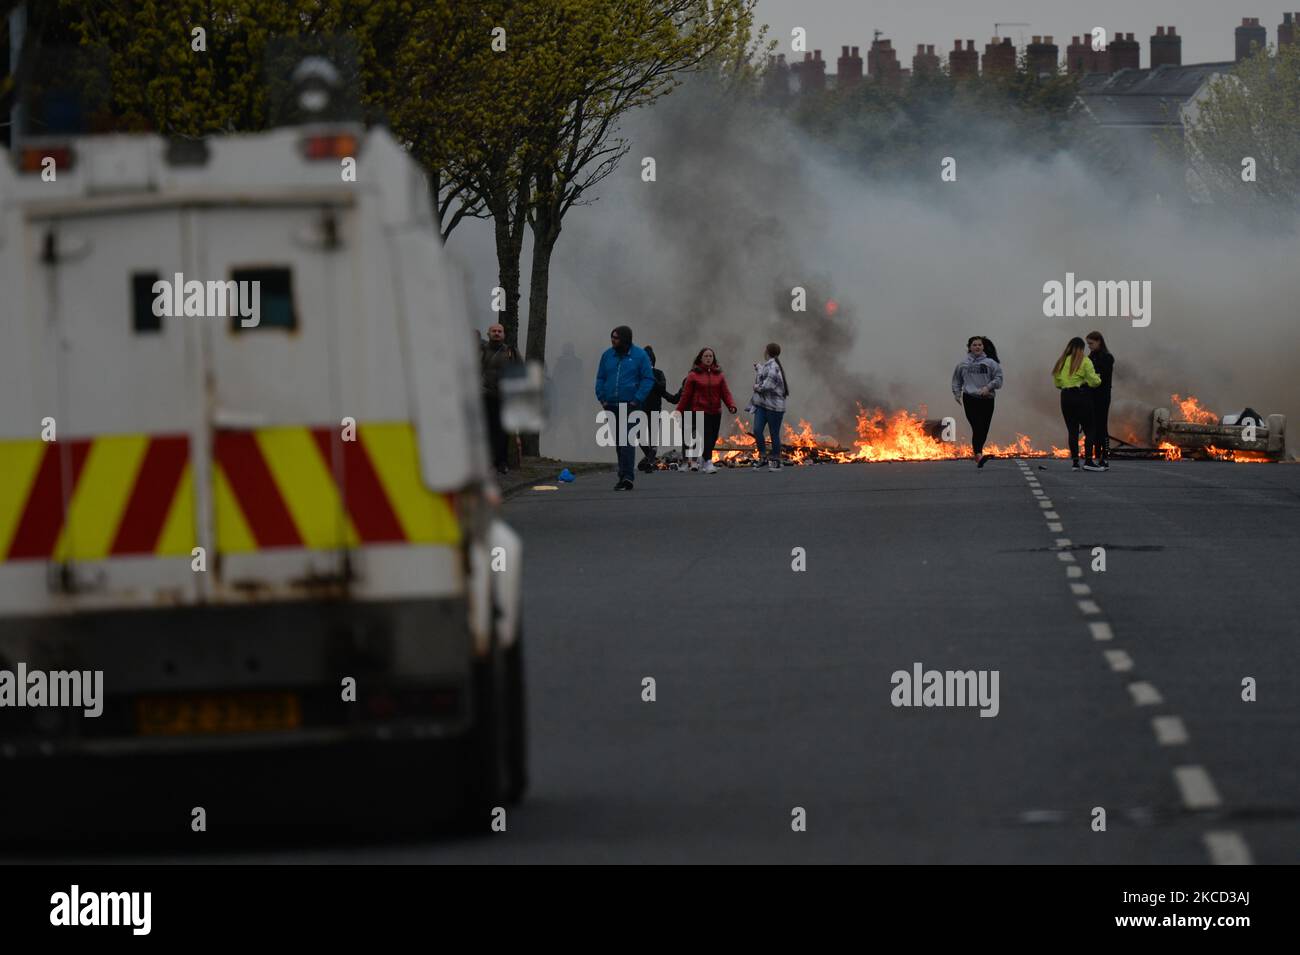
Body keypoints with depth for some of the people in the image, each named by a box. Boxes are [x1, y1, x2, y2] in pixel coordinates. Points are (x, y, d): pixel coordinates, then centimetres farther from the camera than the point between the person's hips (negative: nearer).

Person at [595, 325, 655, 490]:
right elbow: (600, 378, 15)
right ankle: (624, 476, 17)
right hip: (611, 406, 5)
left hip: (630, 407, -5)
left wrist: (637, 400, -12)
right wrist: (602, 398, 2)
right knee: (618, 442, 9)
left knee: (627, 441, -14)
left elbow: (648, 379, -5)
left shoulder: (639, 356, -3)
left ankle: (627, 476, -19)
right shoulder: (608, 355, 10)